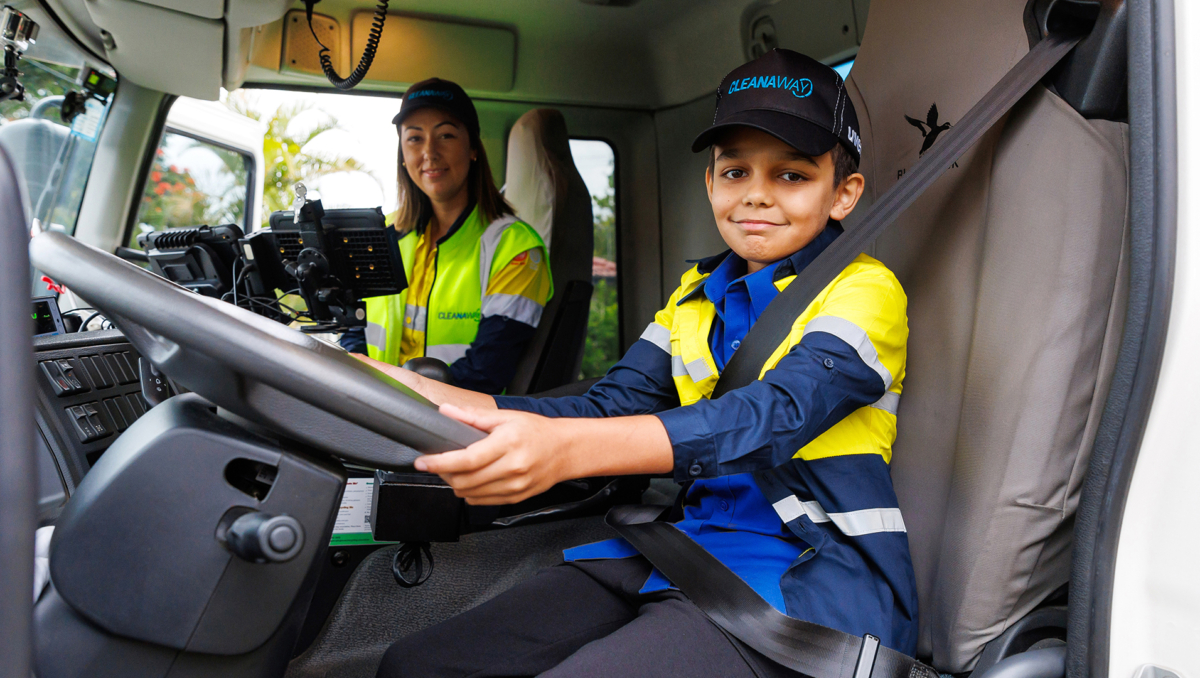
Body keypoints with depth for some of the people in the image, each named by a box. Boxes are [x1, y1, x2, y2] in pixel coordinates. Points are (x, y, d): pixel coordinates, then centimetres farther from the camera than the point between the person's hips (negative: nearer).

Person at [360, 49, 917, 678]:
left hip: (811, 578, -5)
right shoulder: (696, 296, 14)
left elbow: (775, 415, -24)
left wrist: (565, 449, -40)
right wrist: (422, 396, -11)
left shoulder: (864, 290, -5)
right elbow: (611, 406, 2)